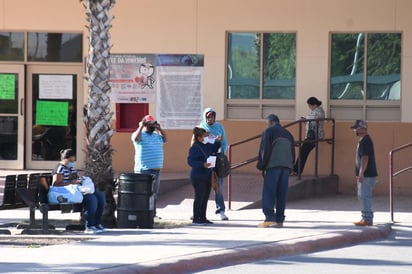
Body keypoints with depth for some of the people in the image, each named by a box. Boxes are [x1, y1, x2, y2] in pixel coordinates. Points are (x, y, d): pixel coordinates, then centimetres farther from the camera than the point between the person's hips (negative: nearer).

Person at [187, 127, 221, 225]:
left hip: (207, 175, 8)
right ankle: (195, 219, 3)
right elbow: (190, 161, -20)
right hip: (198, 176, -8)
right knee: (199, 197, -4)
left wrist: (217, 142, 10)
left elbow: (214, 149, 28)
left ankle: (203, 218, 22)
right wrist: (203, 164, -28)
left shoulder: (207, 145, 8)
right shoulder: (194, 148, -15)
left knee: (205, 198, 13)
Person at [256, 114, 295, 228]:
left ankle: (270, 218, -14)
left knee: (269, 193, -5)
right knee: (281, 194, 6)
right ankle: (279, 219, 4)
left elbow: (264, 150, -7)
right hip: (286, 166, 6)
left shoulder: (268, 131, 1)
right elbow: (293, 152, 20)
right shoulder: (288, 134, 21)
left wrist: (261, 166, -1)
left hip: (273, 166, -6)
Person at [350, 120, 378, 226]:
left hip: (367, 175, -11)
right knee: (363, 196, 15)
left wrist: (361, 174, -25)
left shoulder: (365, 141, -15)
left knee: (364, 196, -10)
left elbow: (364, 158, -22)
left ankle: (367, 219, -10)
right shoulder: (364, 140, 18)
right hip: (366, 175, 11)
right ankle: (366, 218, 20)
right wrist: (359, 174, 25)